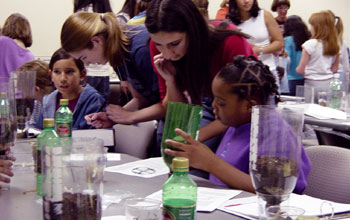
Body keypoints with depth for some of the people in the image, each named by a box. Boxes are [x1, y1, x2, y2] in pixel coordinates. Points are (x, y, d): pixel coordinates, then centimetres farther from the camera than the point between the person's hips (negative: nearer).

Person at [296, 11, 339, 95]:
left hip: (313, 84, -5)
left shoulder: (310, 44, -13)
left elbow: (300, 70, -9)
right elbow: (335, 69, 11)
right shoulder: (335, 45, 2)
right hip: (329, 83, 5)